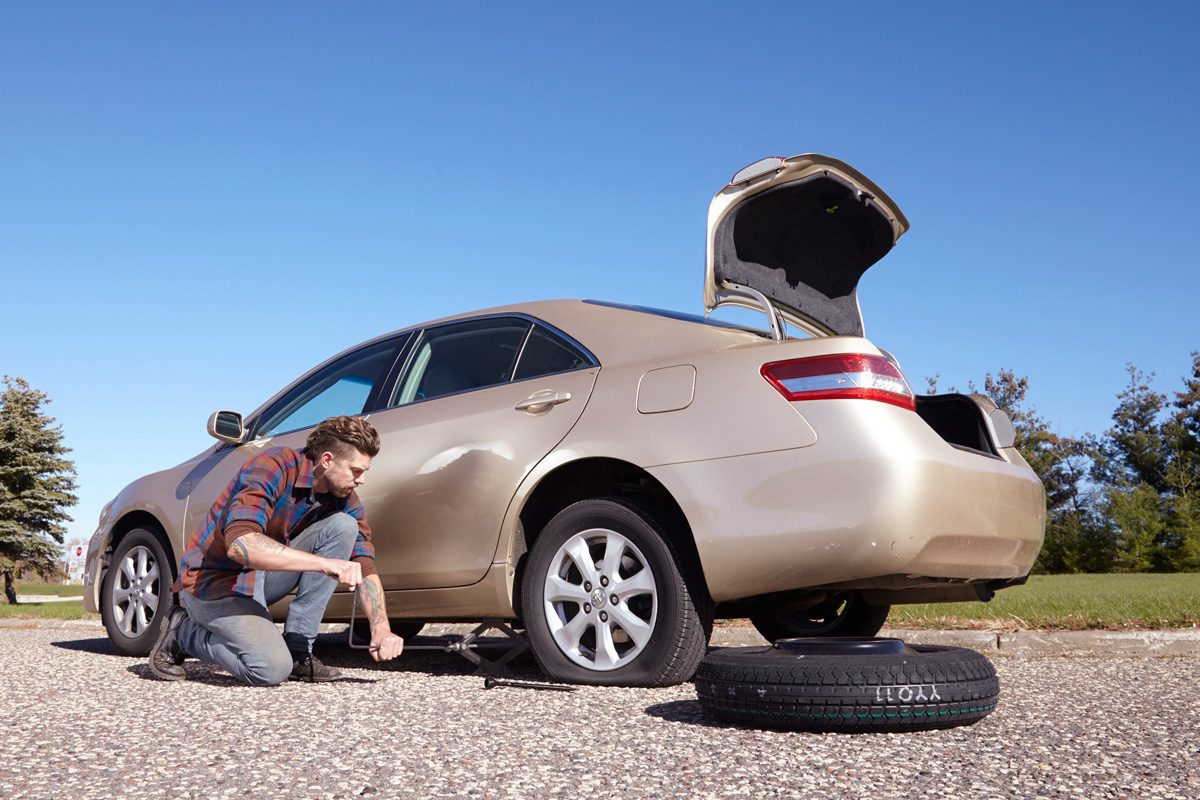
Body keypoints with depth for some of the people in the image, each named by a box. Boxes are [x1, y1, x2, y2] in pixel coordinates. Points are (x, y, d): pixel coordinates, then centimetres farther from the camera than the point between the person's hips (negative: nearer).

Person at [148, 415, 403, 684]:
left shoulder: (345, 499, -4)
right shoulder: (273, 467, -25)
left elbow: (365, 566, -5)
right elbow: (239, 543, -39)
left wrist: (381, 628, -22)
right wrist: (325, 564, -44)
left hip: (262, 576, 7)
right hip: (212, 580, -7)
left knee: (344, 526, -14)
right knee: (272, 669, -26)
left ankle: (298, 651, -8)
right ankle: (183, 631, 2)